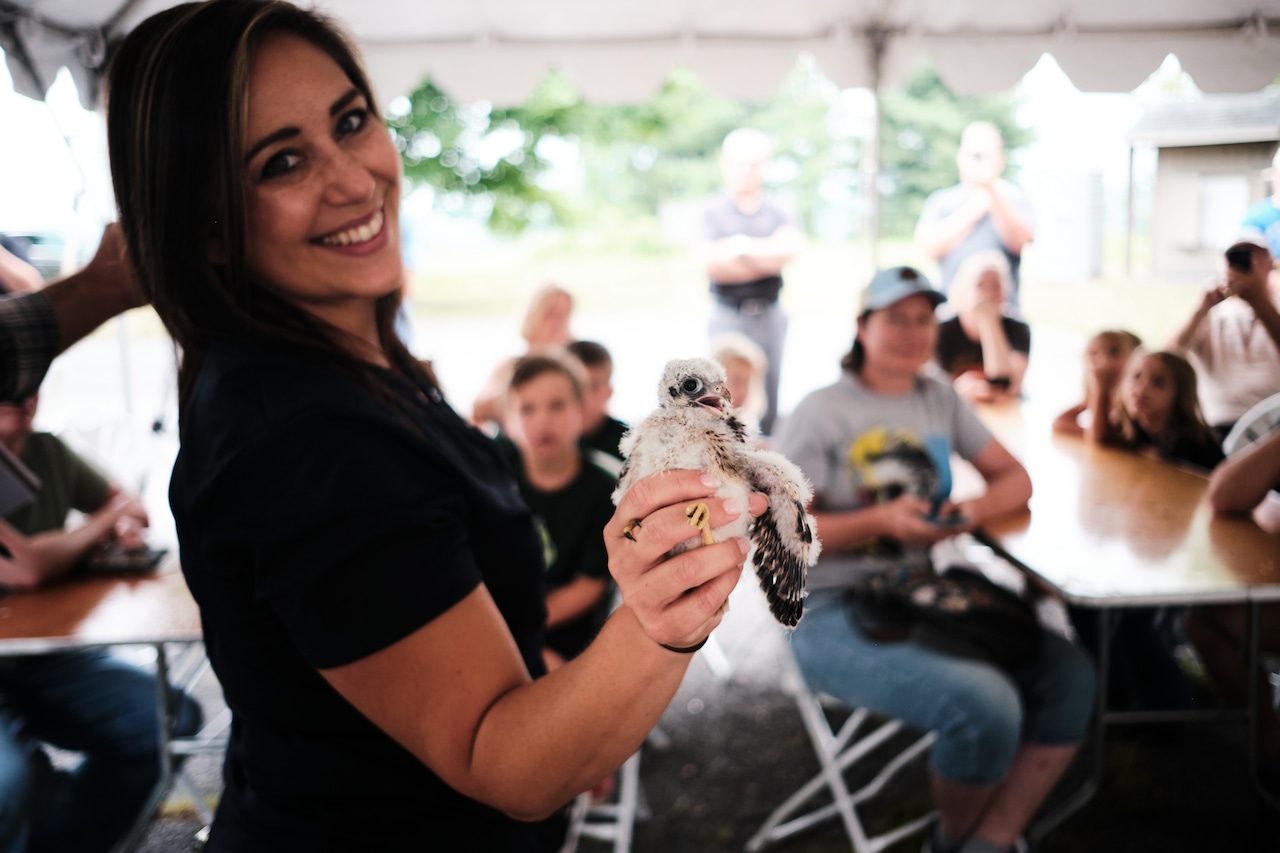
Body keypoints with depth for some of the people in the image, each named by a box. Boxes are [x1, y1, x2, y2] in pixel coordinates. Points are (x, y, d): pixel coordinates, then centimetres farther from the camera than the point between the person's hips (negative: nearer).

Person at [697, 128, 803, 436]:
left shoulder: (778, 212, 8)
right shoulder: (712, 212, 0)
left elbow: (790, 246, -12)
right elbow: (712, 263, -14)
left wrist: (739, 245, -11)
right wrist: (766, 260, -6)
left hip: (769, 315, 3)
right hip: (728, 316, -2)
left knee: (767, 393, 6)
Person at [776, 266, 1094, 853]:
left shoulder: (939, 398, 12)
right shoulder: (822, 413, -7)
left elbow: (1015, 478, 14)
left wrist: (971, 511, -9)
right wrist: (881, 521, -21)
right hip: (835, 616, -7)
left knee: (1070, 678, -11)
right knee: (987, 705, -27)